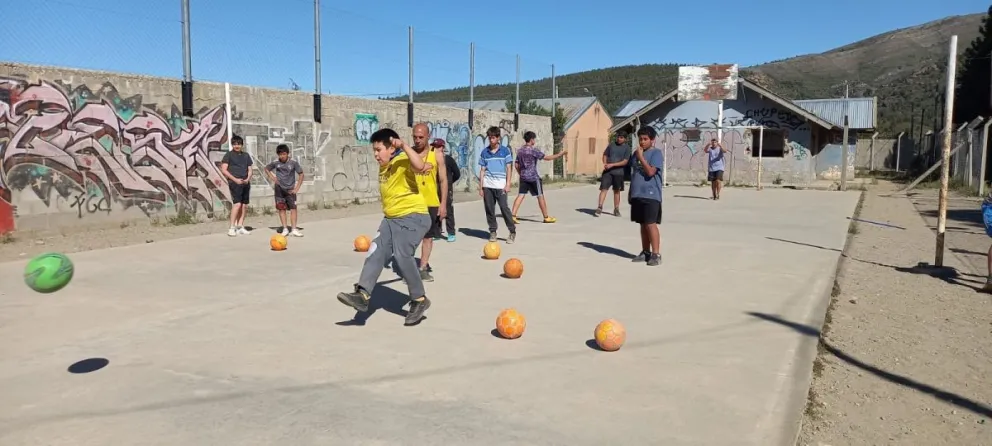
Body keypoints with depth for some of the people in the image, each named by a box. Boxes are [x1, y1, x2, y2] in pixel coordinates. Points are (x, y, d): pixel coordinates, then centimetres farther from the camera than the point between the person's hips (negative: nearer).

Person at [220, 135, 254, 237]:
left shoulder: (246, 155, 16)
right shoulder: (229, 155, 2)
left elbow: (250, 169, 18)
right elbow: (223, 170, -4)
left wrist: (248, 179, -2)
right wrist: (235, 179, -13)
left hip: (245, 183, 6)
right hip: (234, 182, -5)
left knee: (245, 205, 5)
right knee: (237, 204, -17)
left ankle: (240, 227, 13)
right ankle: (232, 228, -13)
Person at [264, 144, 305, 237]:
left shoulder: (293, 162, -8)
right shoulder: (275, 163, -1)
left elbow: (301, 174, -2)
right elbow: (266, 169, 16)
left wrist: (296, 188, -6)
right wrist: (272, 177, 0)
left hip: (290, 189, -1)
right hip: (279, 189, 1)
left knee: (293, 208, -7)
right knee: (281, 208, 2)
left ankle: (294, 229, -5)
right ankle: (285, 229, 8)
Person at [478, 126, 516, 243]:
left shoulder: (505, 150, 2)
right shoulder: (484, 152, 8)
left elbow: (508, 168, 2)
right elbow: (482, 170, 11)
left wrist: (508, 184, -6)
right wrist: (480, 187, 6)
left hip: (500, 185, -3)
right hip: (487, 185, 3)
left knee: (504, 208, -9)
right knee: (489, 209, 4)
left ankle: (512, 231, 0)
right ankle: (492, 231, 15)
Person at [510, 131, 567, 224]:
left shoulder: (520, 150, 9)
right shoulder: (533, 150, -12)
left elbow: (517, 165, 13)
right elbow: (546, 158, -14)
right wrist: (559, 155, -8)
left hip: (523, 177, 6)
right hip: (533, 177, -6)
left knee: (520, 195, 3)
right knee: (540, 196, 3)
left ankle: (513, 216, -7)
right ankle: (546, 217, 11)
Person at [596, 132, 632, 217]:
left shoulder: (627, 148, -2)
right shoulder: (612, 145, 6)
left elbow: (625, 162, -9)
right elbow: (605, 154, 16)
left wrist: (612, 165, -17)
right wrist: (605, 163, -4)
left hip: (618, 172, -1)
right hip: (607, 171, 1)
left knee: (617, 191, 10)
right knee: (604, 188, -9)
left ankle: (616, 209, 20)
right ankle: (600, 207, -12)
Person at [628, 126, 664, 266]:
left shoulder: (656, 153, -8)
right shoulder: (636, 153, 15)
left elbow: (650, 172, -20)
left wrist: (641, 157, -16)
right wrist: (631, 192, 19)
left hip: (651, 195, -7)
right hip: (638, 195, 7)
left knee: (651, 224, -8)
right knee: (643, 224, 12)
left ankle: (656, 254, -4)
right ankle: (645, 252, 20)